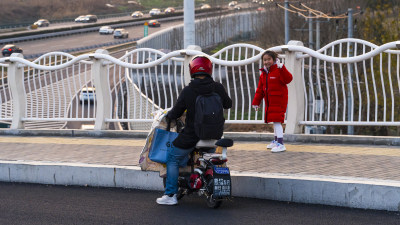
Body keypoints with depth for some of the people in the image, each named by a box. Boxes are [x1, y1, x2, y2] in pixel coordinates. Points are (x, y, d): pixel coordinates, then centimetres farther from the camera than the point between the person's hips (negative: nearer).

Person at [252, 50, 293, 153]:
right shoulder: (264, 74, 12)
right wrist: (256, 102, 16)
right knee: (275, 121, 20)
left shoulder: (278, 71, -11)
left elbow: (288, 79, -29)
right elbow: (260, 89, 17)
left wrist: (281, 68, -40)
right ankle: (276, 141, 35)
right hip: (269, 102, 8)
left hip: (279, 101, -8)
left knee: (277, 121, -16)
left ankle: (281, 144, -17)